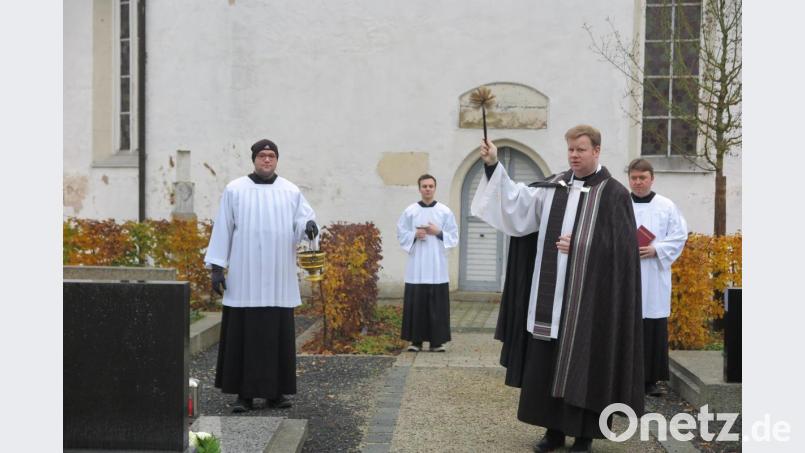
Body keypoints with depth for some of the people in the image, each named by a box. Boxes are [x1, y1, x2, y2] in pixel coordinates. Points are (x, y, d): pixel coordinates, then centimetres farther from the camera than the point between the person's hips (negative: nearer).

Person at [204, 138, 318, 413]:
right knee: (243, 336, 1)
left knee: (278, 336, 4)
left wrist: (309, 225, -22)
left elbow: (302, 219, 3)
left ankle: (275, 392, 14)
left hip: (279, 280, 1)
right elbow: (223, 228, 2)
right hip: (244, 279, -1)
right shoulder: (235, 190, 4)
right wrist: (216, 266, -3)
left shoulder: (291, 192, 8)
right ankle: (244, 393, 10)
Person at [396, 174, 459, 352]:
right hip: (416, 266, 0)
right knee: (416, 304, 1)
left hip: (437, 266, 0)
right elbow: (401, 235, 6)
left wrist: (438, 233, -11)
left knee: (437, 305, 1)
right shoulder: (410, 211, 4)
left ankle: (437, 341, 9)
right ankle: (416, 340, 10)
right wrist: (415, 234, -11)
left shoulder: (445, 212, 4)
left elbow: (454, 237, 4)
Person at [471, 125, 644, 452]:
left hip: (588, 296, -4)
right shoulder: (554, 186, 10)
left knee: (583, 364, 2)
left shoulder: (614, 194, -2)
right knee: (547, 362, 8)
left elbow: (620, 247, -6)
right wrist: (493, 166, -10)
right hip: (552, 294, 4)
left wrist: (578, 247, -12)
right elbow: (517, 202, -2)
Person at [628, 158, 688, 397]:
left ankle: (651, 379, 10)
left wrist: (656, 249, -10)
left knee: (654, 329, 1)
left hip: (654, 280, 1)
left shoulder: (667, 206, 7)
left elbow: (679, 237, 4)